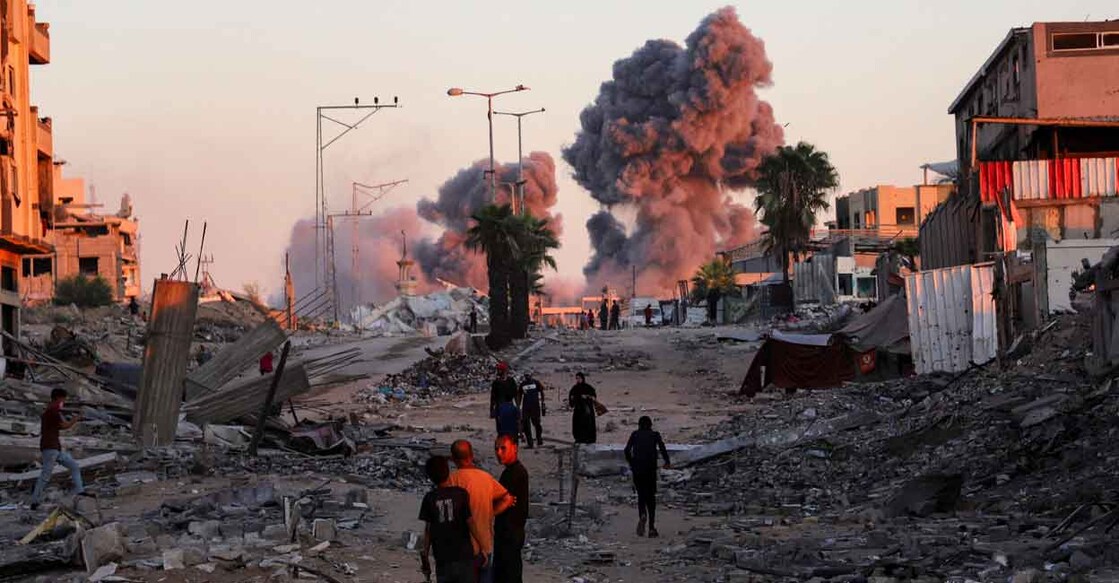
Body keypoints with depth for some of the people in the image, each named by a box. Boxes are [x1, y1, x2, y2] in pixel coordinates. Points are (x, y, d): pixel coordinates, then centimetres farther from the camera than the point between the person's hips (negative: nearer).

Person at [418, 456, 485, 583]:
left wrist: (425, 557, 7)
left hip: (442, 557, 2)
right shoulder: (461, 494, -5)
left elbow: (428, 529, 0)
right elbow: (471, 522, -7)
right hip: (464, 554, -2)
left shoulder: (429, 498, 0)